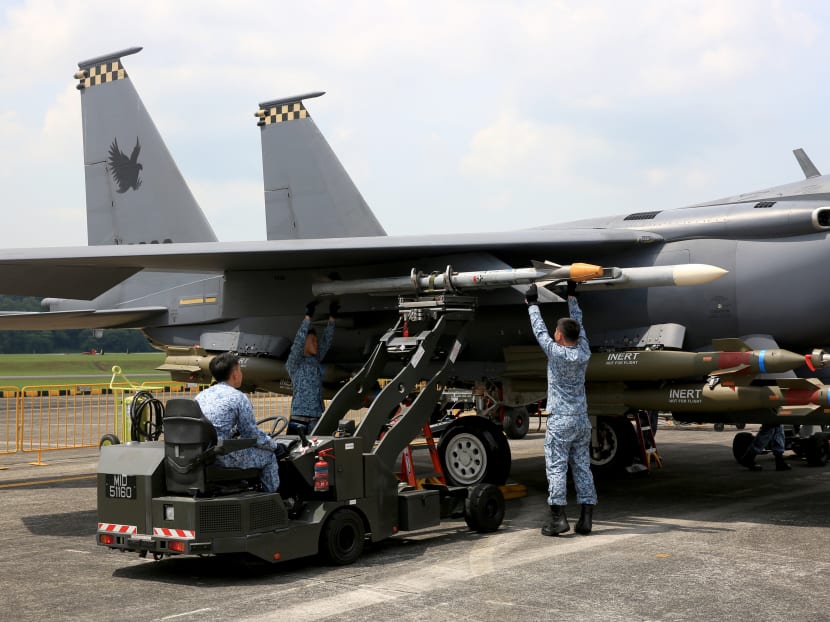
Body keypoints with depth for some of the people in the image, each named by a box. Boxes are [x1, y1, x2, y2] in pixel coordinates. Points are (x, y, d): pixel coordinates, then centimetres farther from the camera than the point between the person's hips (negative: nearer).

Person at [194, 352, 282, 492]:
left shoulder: (201, 396, 14)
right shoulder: (238, 398, -8)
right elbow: (252, 434, -5)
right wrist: (275, 445, 10)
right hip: (222, 458, -8)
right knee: (268, 456, 11)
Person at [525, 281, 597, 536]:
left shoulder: (556, 353, -11)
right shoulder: (584, 353, 2)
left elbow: (540, 330, 1)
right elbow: (579, 324, 15)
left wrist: (532, 303, 13)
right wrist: (571, 297, 26)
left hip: (560, 421, -5)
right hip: (582, 419, 5)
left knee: (556, 468, -3)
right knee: (582, 468, 7)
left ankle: (558, 517, -7)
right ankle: (586, 518, 6)